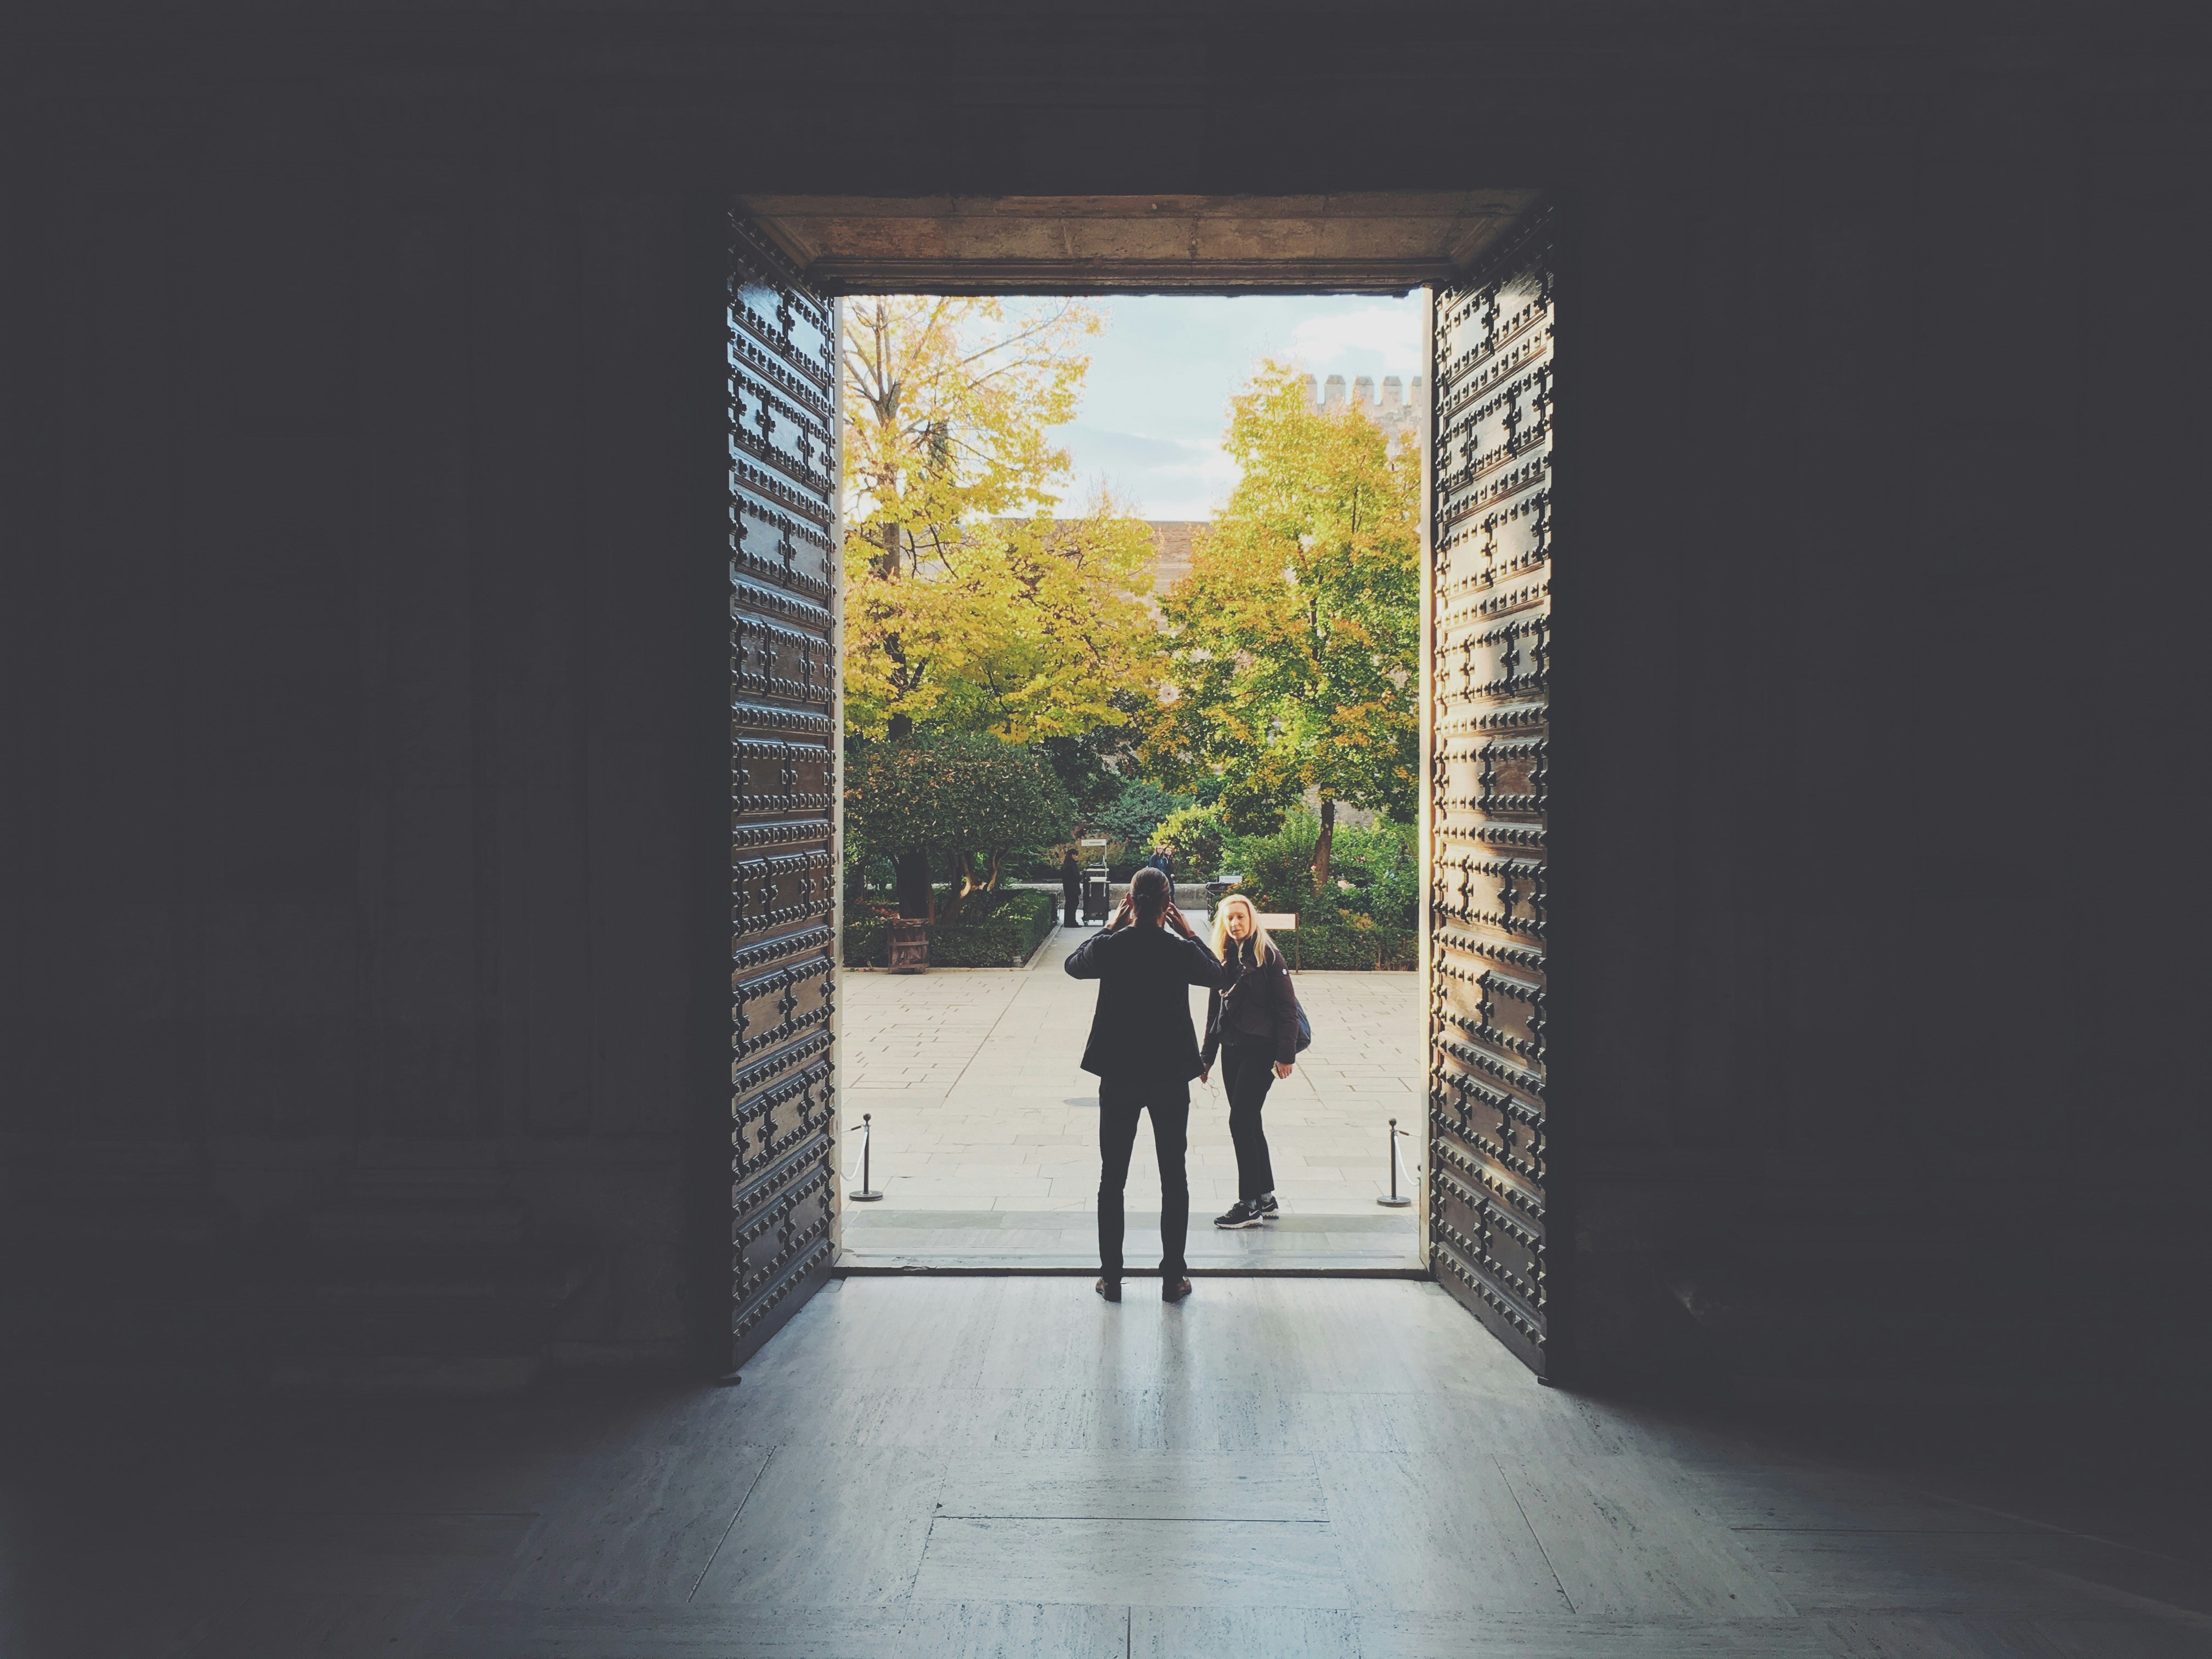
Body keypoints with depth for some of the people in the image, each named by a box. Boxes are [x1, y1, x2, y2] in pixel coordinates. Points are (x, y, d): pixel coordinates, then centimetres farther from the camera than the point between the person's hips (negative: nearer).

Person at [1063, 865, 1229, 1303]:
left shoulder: (1110, 947, -11)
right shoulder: (1181, 951, -12)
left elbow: (1074, 965, 11)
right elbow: (1218, 975, 10)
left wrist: (1111, 927, 12)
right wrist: (1188, 933, 11)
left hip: (1119, 1076, 0)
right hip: (1171, 1076, 0)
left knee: (1112, 1178, 10)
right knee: (1173, 1178, 11)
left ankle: (1111, 1278, 14)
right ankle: (1173, 1278, 15)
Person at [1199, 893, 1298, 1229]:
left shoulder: (1269, 958, -8)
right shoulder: (1223, 959, 11)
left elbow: (1287, 1009, -9)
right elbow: (1214, 1011, 16)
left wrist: (1285, 1054, -14)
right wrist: (1207, 1055, 15)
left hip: (1260, 1050, -7)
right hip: (1232, 1050, 7)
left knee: (1240, 1121, -10)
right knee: (1249, 1123, 11)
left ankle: (1250, 1204, -3)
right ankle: (1266, 1199, 21)